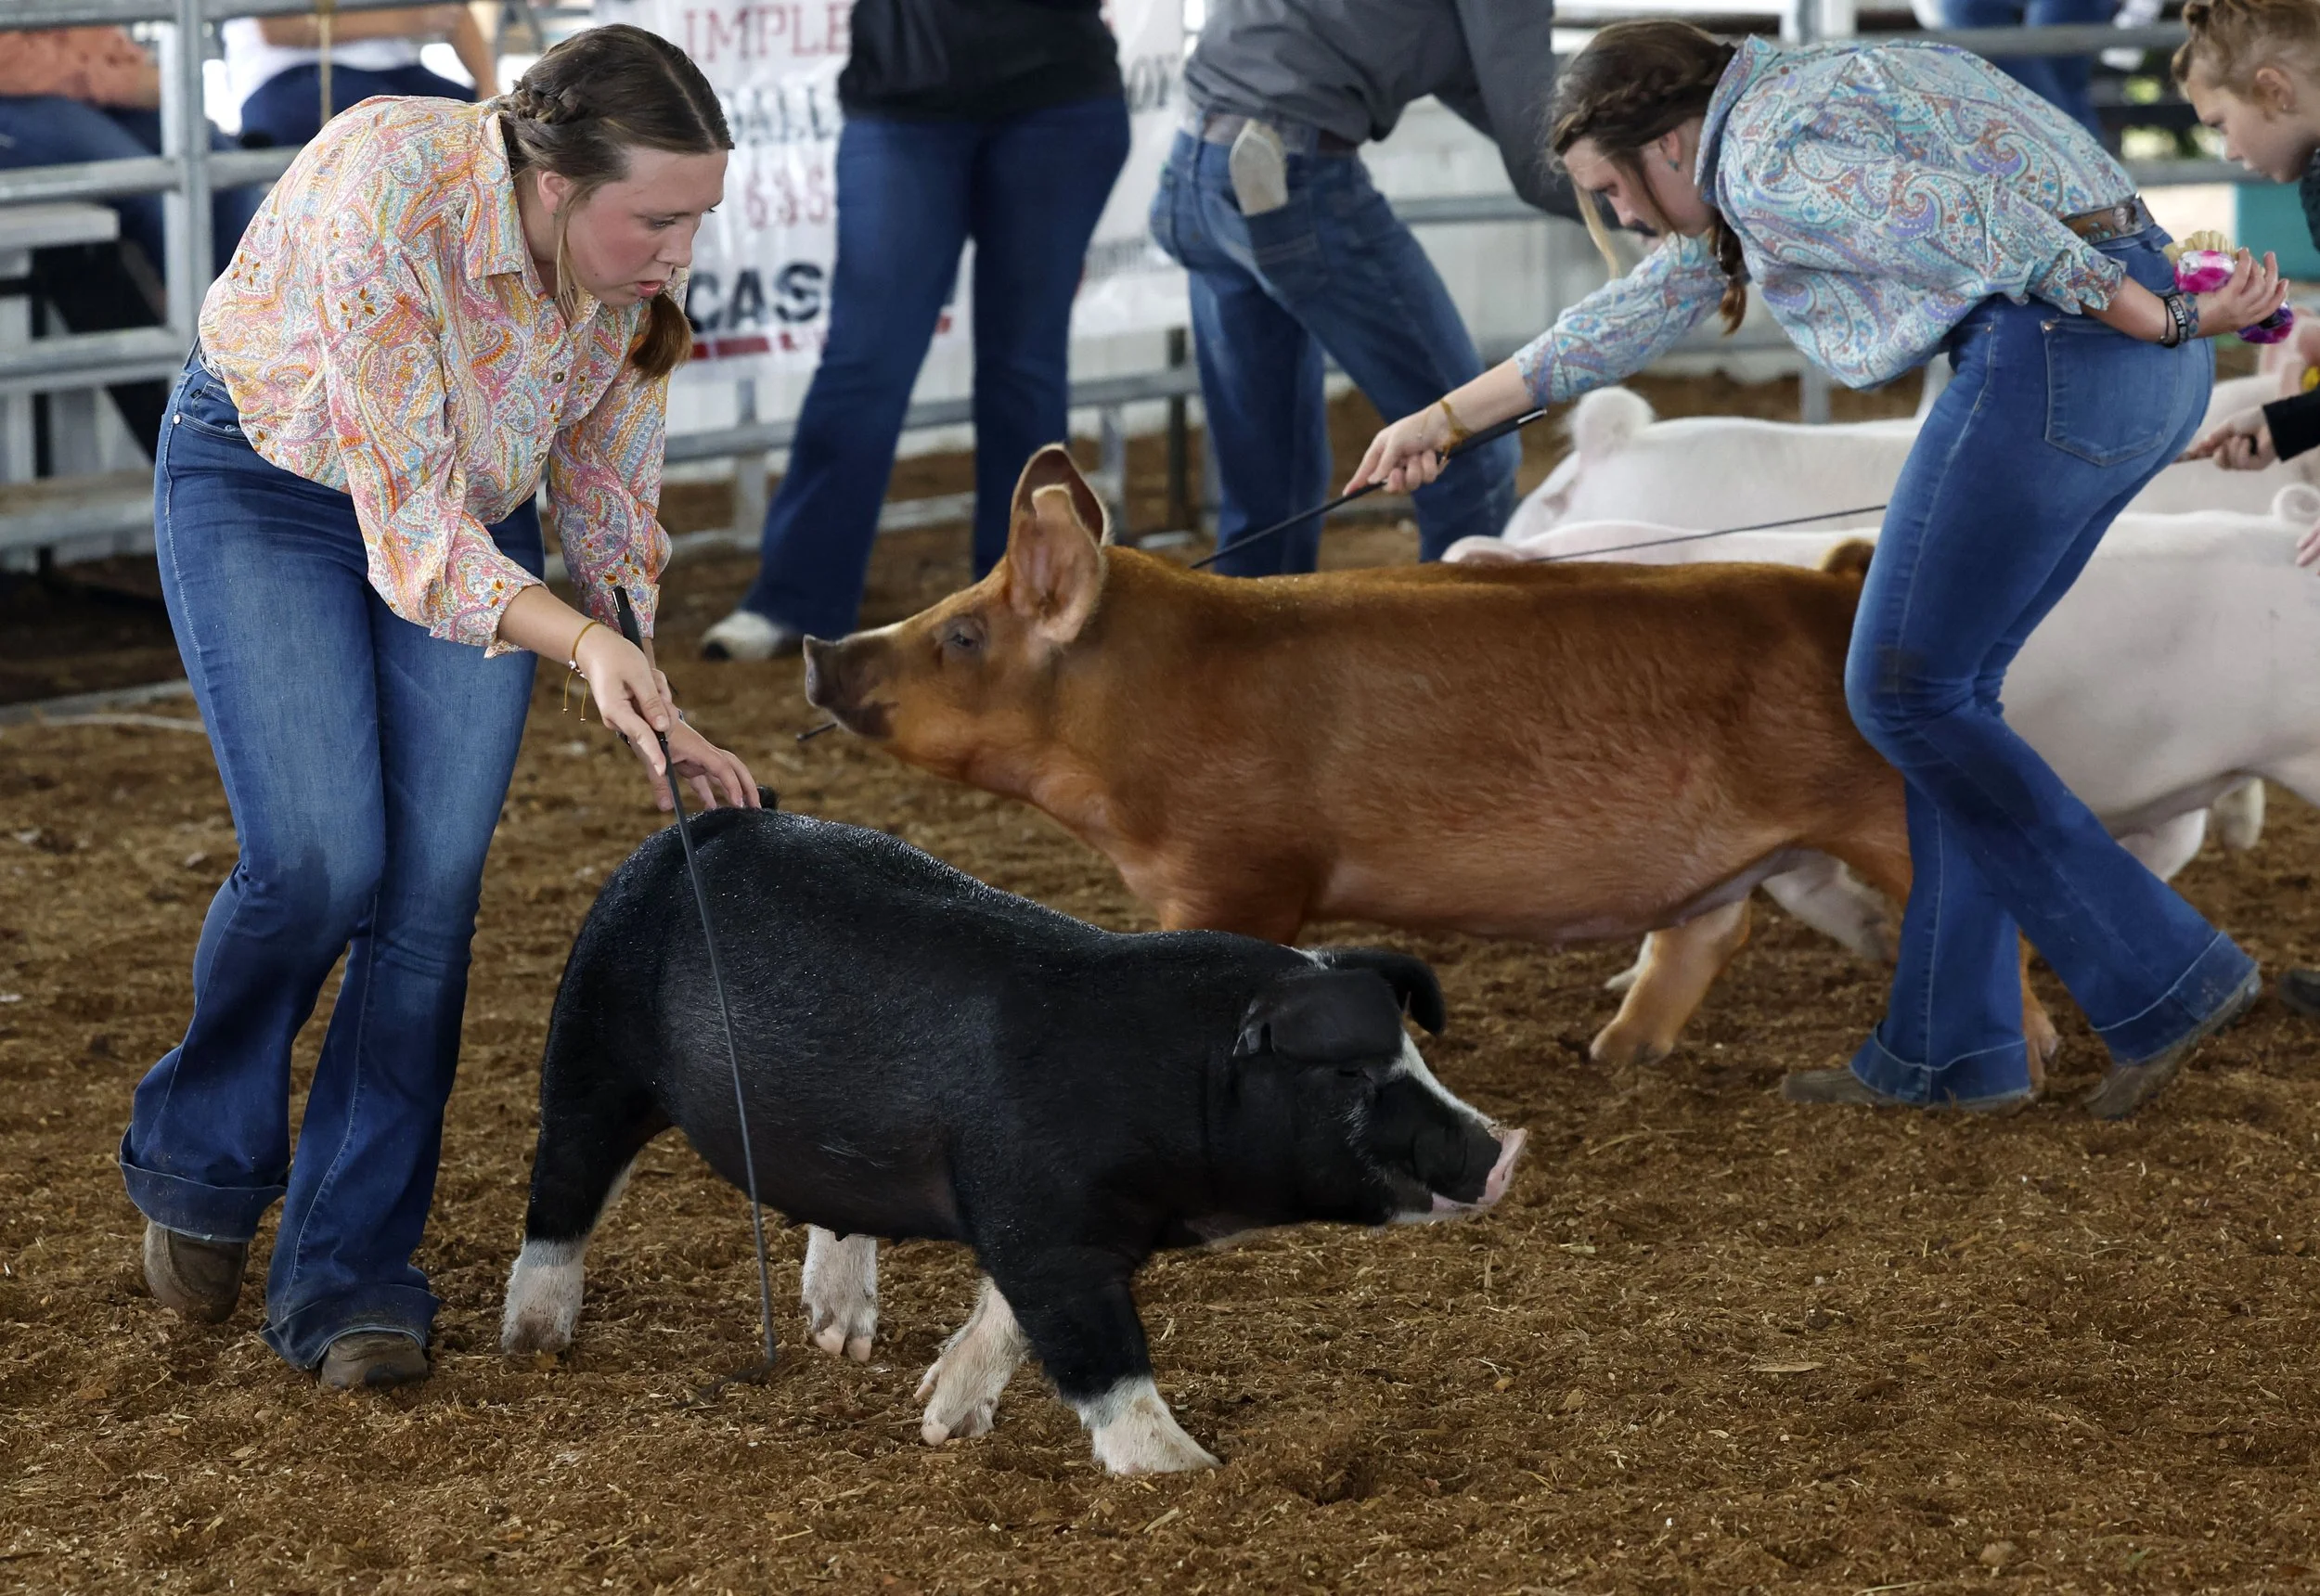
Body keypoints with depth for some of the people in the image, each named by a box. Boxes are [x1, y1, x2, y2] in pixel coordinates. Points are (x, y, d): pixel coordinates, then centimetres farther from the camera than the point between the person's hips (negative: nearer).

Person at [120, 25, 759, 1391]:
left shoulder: (640, 268, -19)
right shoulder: (387, 198, -37)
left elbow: (609, 496, -3)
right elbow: (404, 513, -35)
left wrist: (663, 720, -5)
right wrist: (585, 645, -49)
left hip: (472, 500, 4)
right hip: (267, 480, -4)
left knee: (435, 885, -9)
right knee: (319, 859, -18)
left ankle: (348, 1273, 2)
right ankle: (200, 1162, 12)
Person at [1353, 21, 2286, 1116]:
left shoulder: (1772, 162, -10)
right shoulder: (1756, 137, 23)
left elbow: (1978, 230, -18)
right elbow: (1641, 311, 32)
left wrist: (2169, 323, -13)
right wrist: (1448, 418, 38)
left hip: (2059, 349, -10)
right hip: (2133, 375, 10)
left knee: (1905, 692, -2)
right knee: (1946, 688, 14)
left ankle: (2158, 980, -2)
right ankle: (1946, 1049, 17)